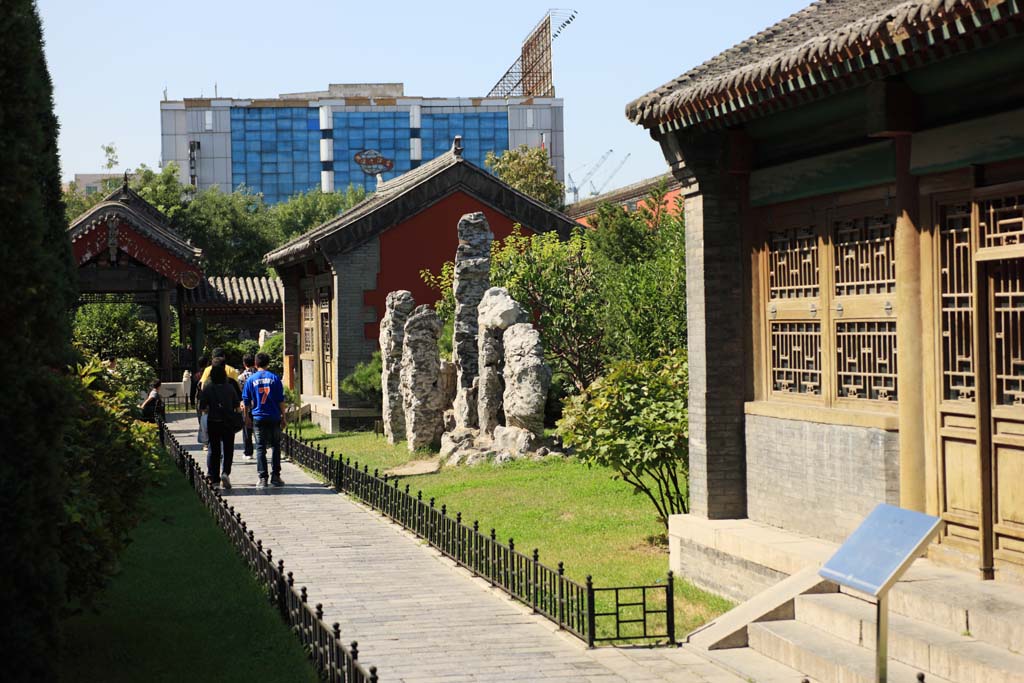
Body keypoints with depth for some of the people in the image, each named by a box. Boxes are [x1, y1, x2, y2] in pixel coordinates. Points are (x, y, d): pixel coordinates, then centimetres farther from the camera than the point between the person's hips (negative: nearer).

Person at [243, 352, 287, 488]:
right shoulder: (274, 378, -1)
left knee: (260, 448, 3)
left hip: (258, 417, 0)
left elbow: (246, 400, 5)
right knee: (275, 446, 11)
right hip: (274, 418, 0)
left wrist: (247, 416, 18)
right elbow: (281, 400, -1)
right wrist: (283, 417, 6)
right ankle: (275, 477, 9)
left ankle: (263, 478, -2)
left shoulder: (251, 380, 0)